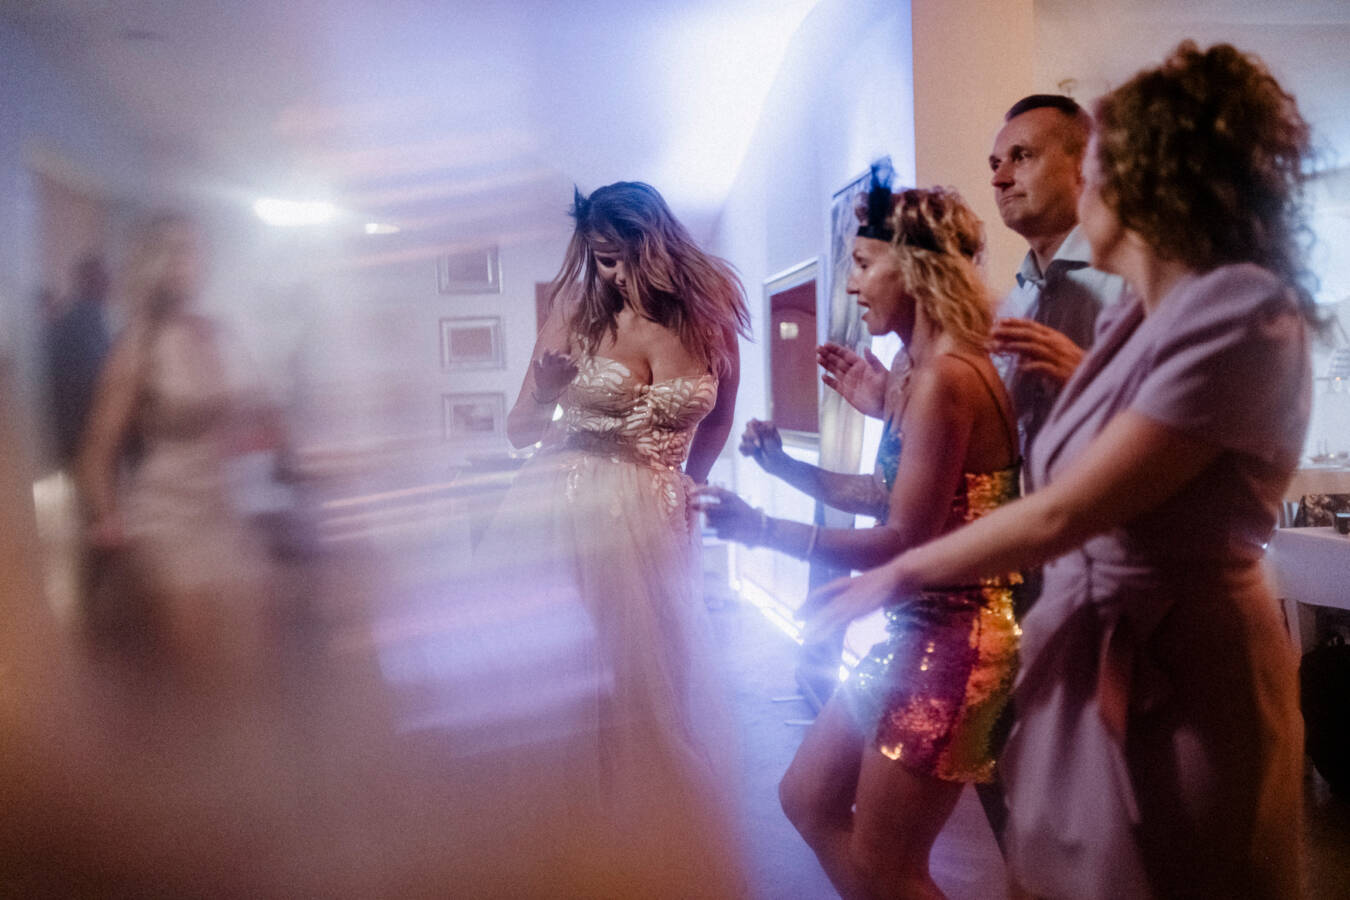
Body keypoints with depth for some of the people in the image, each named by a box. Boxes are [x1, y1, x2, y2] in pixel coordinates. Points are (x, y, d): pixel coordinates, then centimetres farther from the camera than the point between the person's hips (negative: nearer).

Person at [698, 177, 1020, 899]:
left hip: (949, 641, -10)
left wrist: (760, 528, -20)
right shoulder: (927, 373, 7)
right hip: (918, 631, 10)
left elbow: (905, 542, -23)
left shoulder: (943, 379, -22)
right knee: (807, 797, 20)